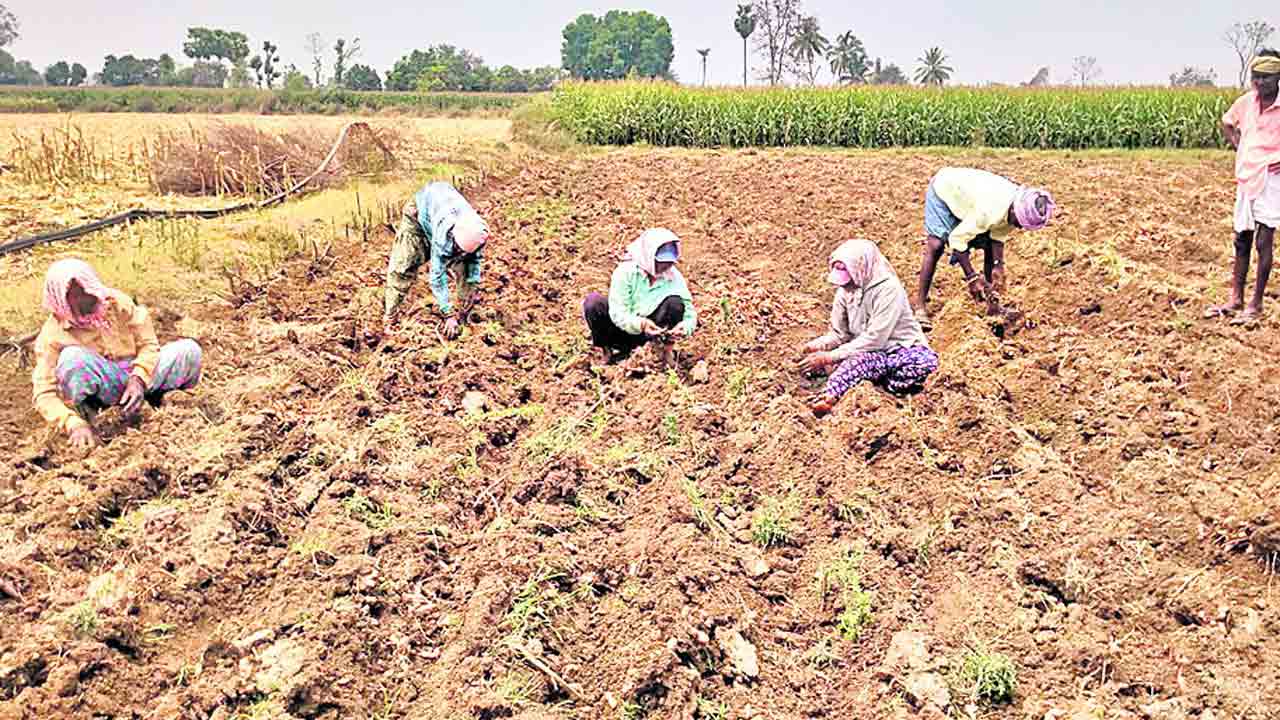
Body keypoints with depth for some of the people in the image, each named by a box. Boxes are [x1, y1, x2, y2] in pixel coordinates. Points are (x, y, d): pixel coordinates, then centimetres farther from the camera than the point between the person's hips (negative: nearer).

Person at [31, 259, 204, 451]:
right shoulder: (52, 335, -14)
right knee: (73, 356, -34)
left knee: (189, 351, -18)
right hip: (98, 390, -3)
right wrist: (74, 424, -35)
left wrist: (138, 380, -22)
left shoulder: (117, 303, -7)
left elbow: (148, 343, -3)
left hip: (136, 380, 3)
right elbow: (44, 393, -18)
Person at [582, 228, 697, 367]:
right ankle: (605, 351, -6)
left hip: (648, 331, 2)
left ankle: (665, 351, -3)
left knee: (675, 302, -24)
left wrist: (685, 327, -35)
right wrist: (640, 324, -45)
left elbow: (689, 311, -11)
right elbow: (618, 312, -25)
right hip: (623, 328, -2)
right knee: (594, 302, -29)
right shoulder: (626, 271, -20)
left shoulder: (674, 276, -11)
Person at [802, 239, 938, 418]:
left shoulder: (888, 289, -20)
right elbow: (839, 335, 8)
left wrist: (830, 356, -27)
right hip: (871, 353, 3)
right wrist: (817, 346, -15)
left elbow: (874, 339, -25)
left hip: (902, 348, -3)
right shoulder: (845, 291, -1)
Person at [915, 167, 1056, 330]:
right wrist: (972, 277, -32)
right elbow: (957, 239, -36)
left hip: (967, 195, 7)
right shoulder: (989, 211, -42)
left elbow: (998, 235, -7)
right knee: (936, 246, -21)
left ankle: (992, 301, 8)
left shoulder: (1017, 208, -19)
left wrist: (998, 266, -20)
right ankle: (920, 307, -19)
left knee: (989, 245, -1)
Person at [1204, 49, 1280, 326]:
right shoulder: (1247, 101, 4)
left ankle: (1256, 305, 5)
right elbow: (1227, 123, 23)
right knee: (1241, 241, 12)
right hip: (1246, 179, 6)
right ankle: (1235, 300, 21)